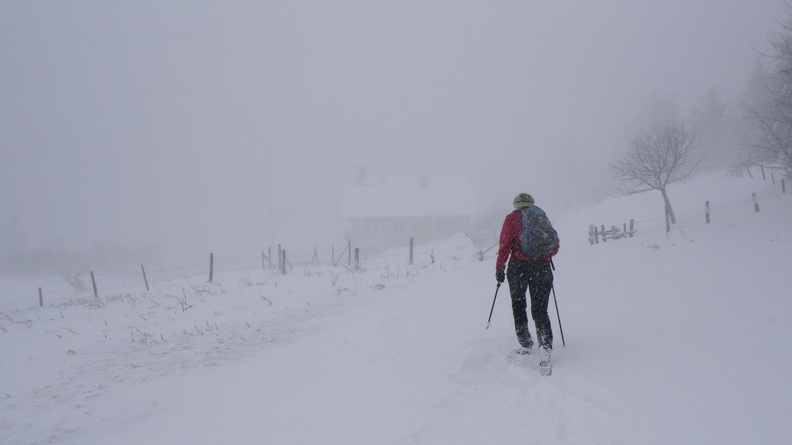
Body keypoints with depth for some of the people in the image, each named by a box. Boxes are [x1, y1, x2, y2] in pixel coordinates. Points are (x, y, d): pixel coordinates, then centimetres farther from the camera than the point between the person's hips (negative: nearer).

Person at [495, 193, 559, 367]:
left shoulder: (512, 217, 5)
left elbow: (505, 245, -5)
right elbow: (555, 247, 14)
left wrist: (499, 268, 0)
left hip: (519, 266, -2)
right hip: (542, 266, 2)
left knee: (518, 306, 16)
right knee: (540, 310, 4)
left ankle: (525, 344, 16)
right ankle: (545, 345, -15)